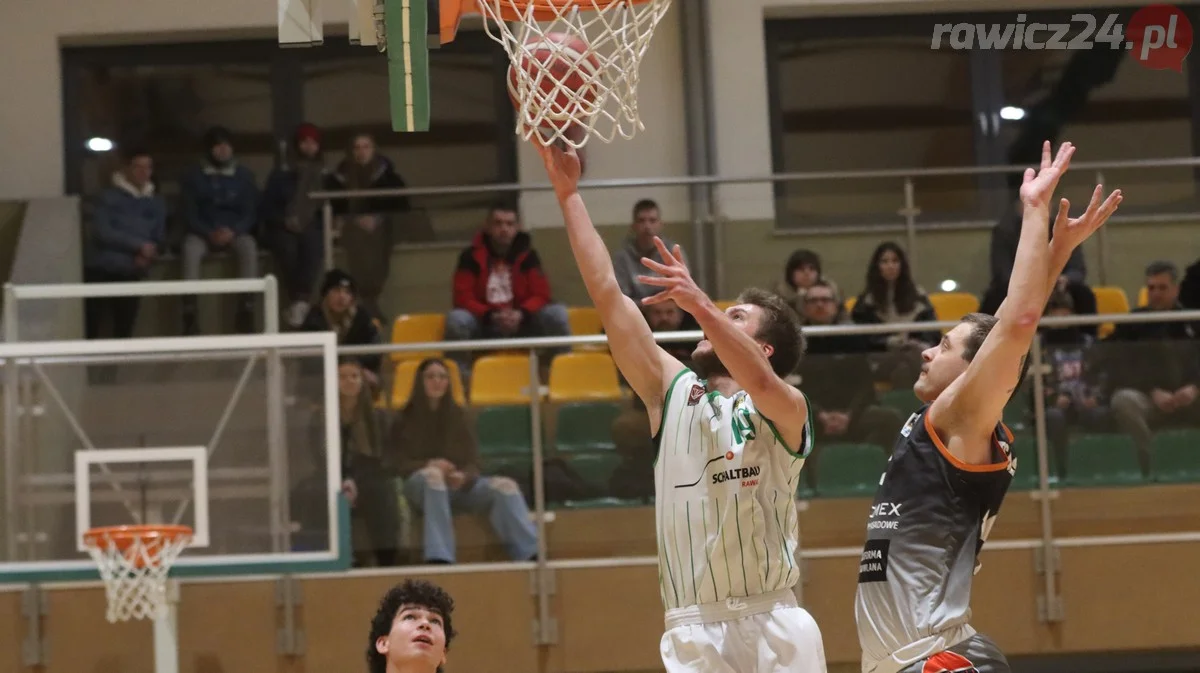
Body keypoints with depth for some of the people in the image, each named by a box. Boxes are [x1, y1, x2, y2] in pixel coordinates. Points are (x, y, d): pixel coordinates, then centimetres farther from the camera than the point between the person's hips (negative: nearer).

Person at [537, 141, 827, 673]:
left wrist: (700, 304, -35)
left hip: (773, 628, -3)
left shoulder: (783, 410, 3)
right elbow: (607, 294, 9)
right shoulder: (672, 393, 14)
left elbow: (762, 385, -23)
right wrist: (568, 193, 6)